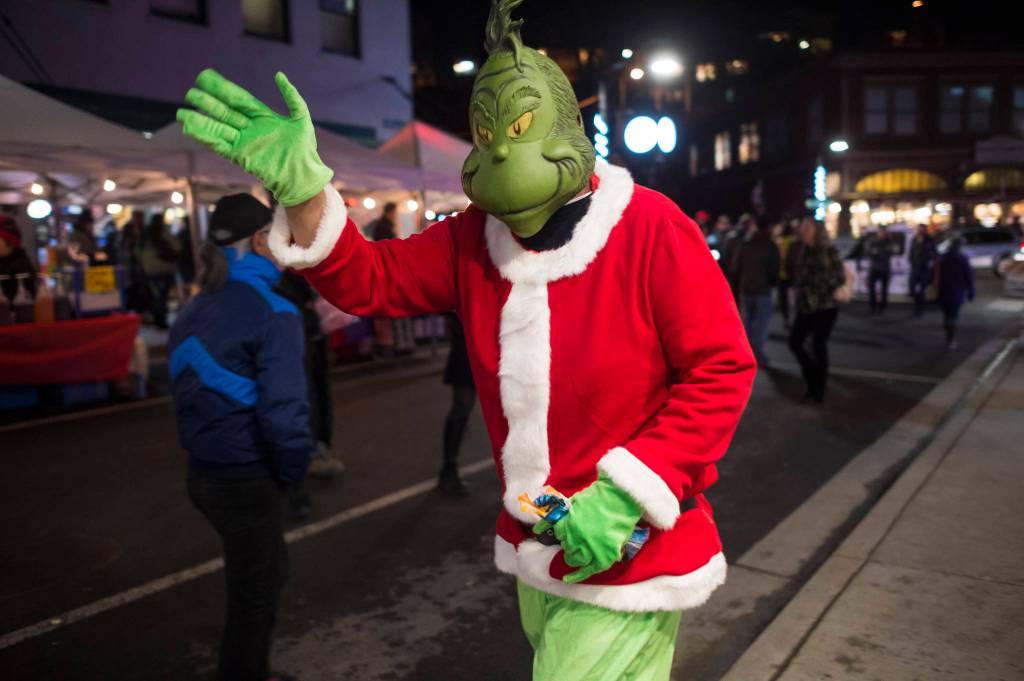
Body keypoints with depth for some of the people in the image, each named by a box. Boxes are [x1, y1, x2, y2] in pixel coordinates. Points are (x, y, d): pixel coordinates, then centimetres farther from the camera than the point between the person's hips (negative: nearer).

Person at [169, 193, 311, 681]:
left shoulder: (193, 311, 6)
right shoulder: (272, 313, -18)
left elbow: (188, 392, 8)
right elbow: (283, 413, -25)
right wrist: (291, 473, -9)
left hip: (202, 474, 8)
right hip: (248, 481, -8)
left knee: (265, 574, 27)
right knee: (252, 596, 12)